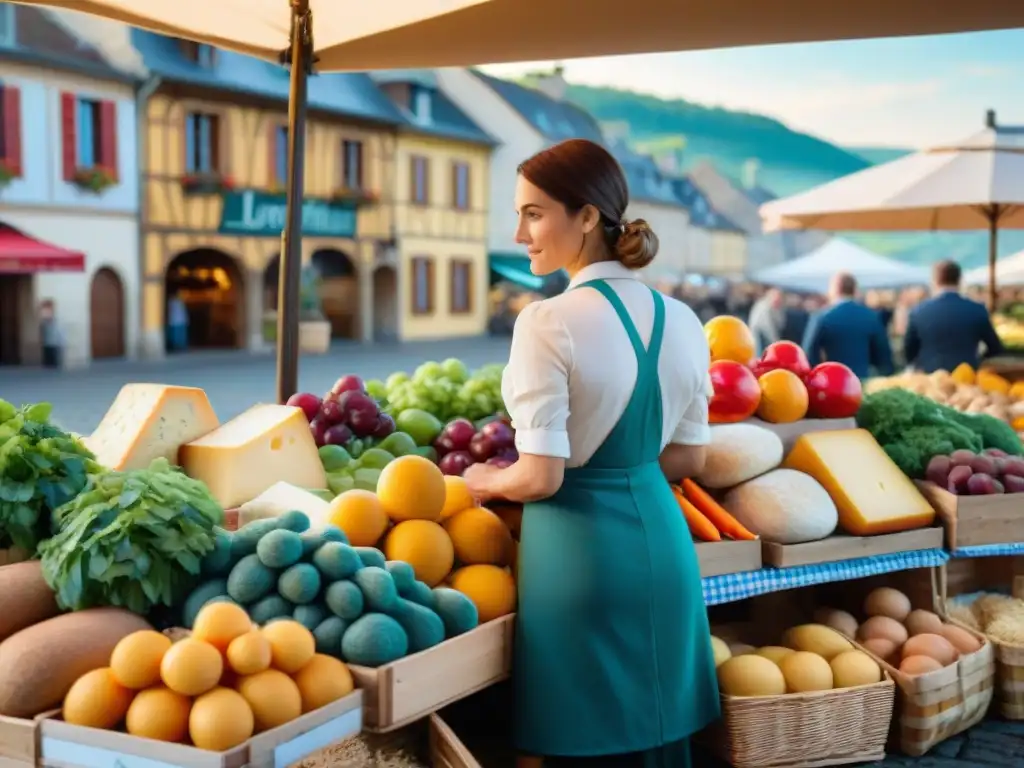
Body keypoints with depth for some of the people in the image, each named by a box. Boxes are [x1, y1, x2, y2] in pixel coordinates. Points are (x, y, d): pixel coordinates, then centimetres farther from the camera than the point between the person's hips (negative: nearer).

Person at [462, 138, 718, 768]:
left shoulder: (548, 323, -18)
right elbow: (689, 458, 9)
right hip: (662, 540, 6)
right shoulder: (682, 321, 2)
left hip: (581, 547, -6)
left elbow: (540, 478, -18)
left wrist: (486, 480, 2)